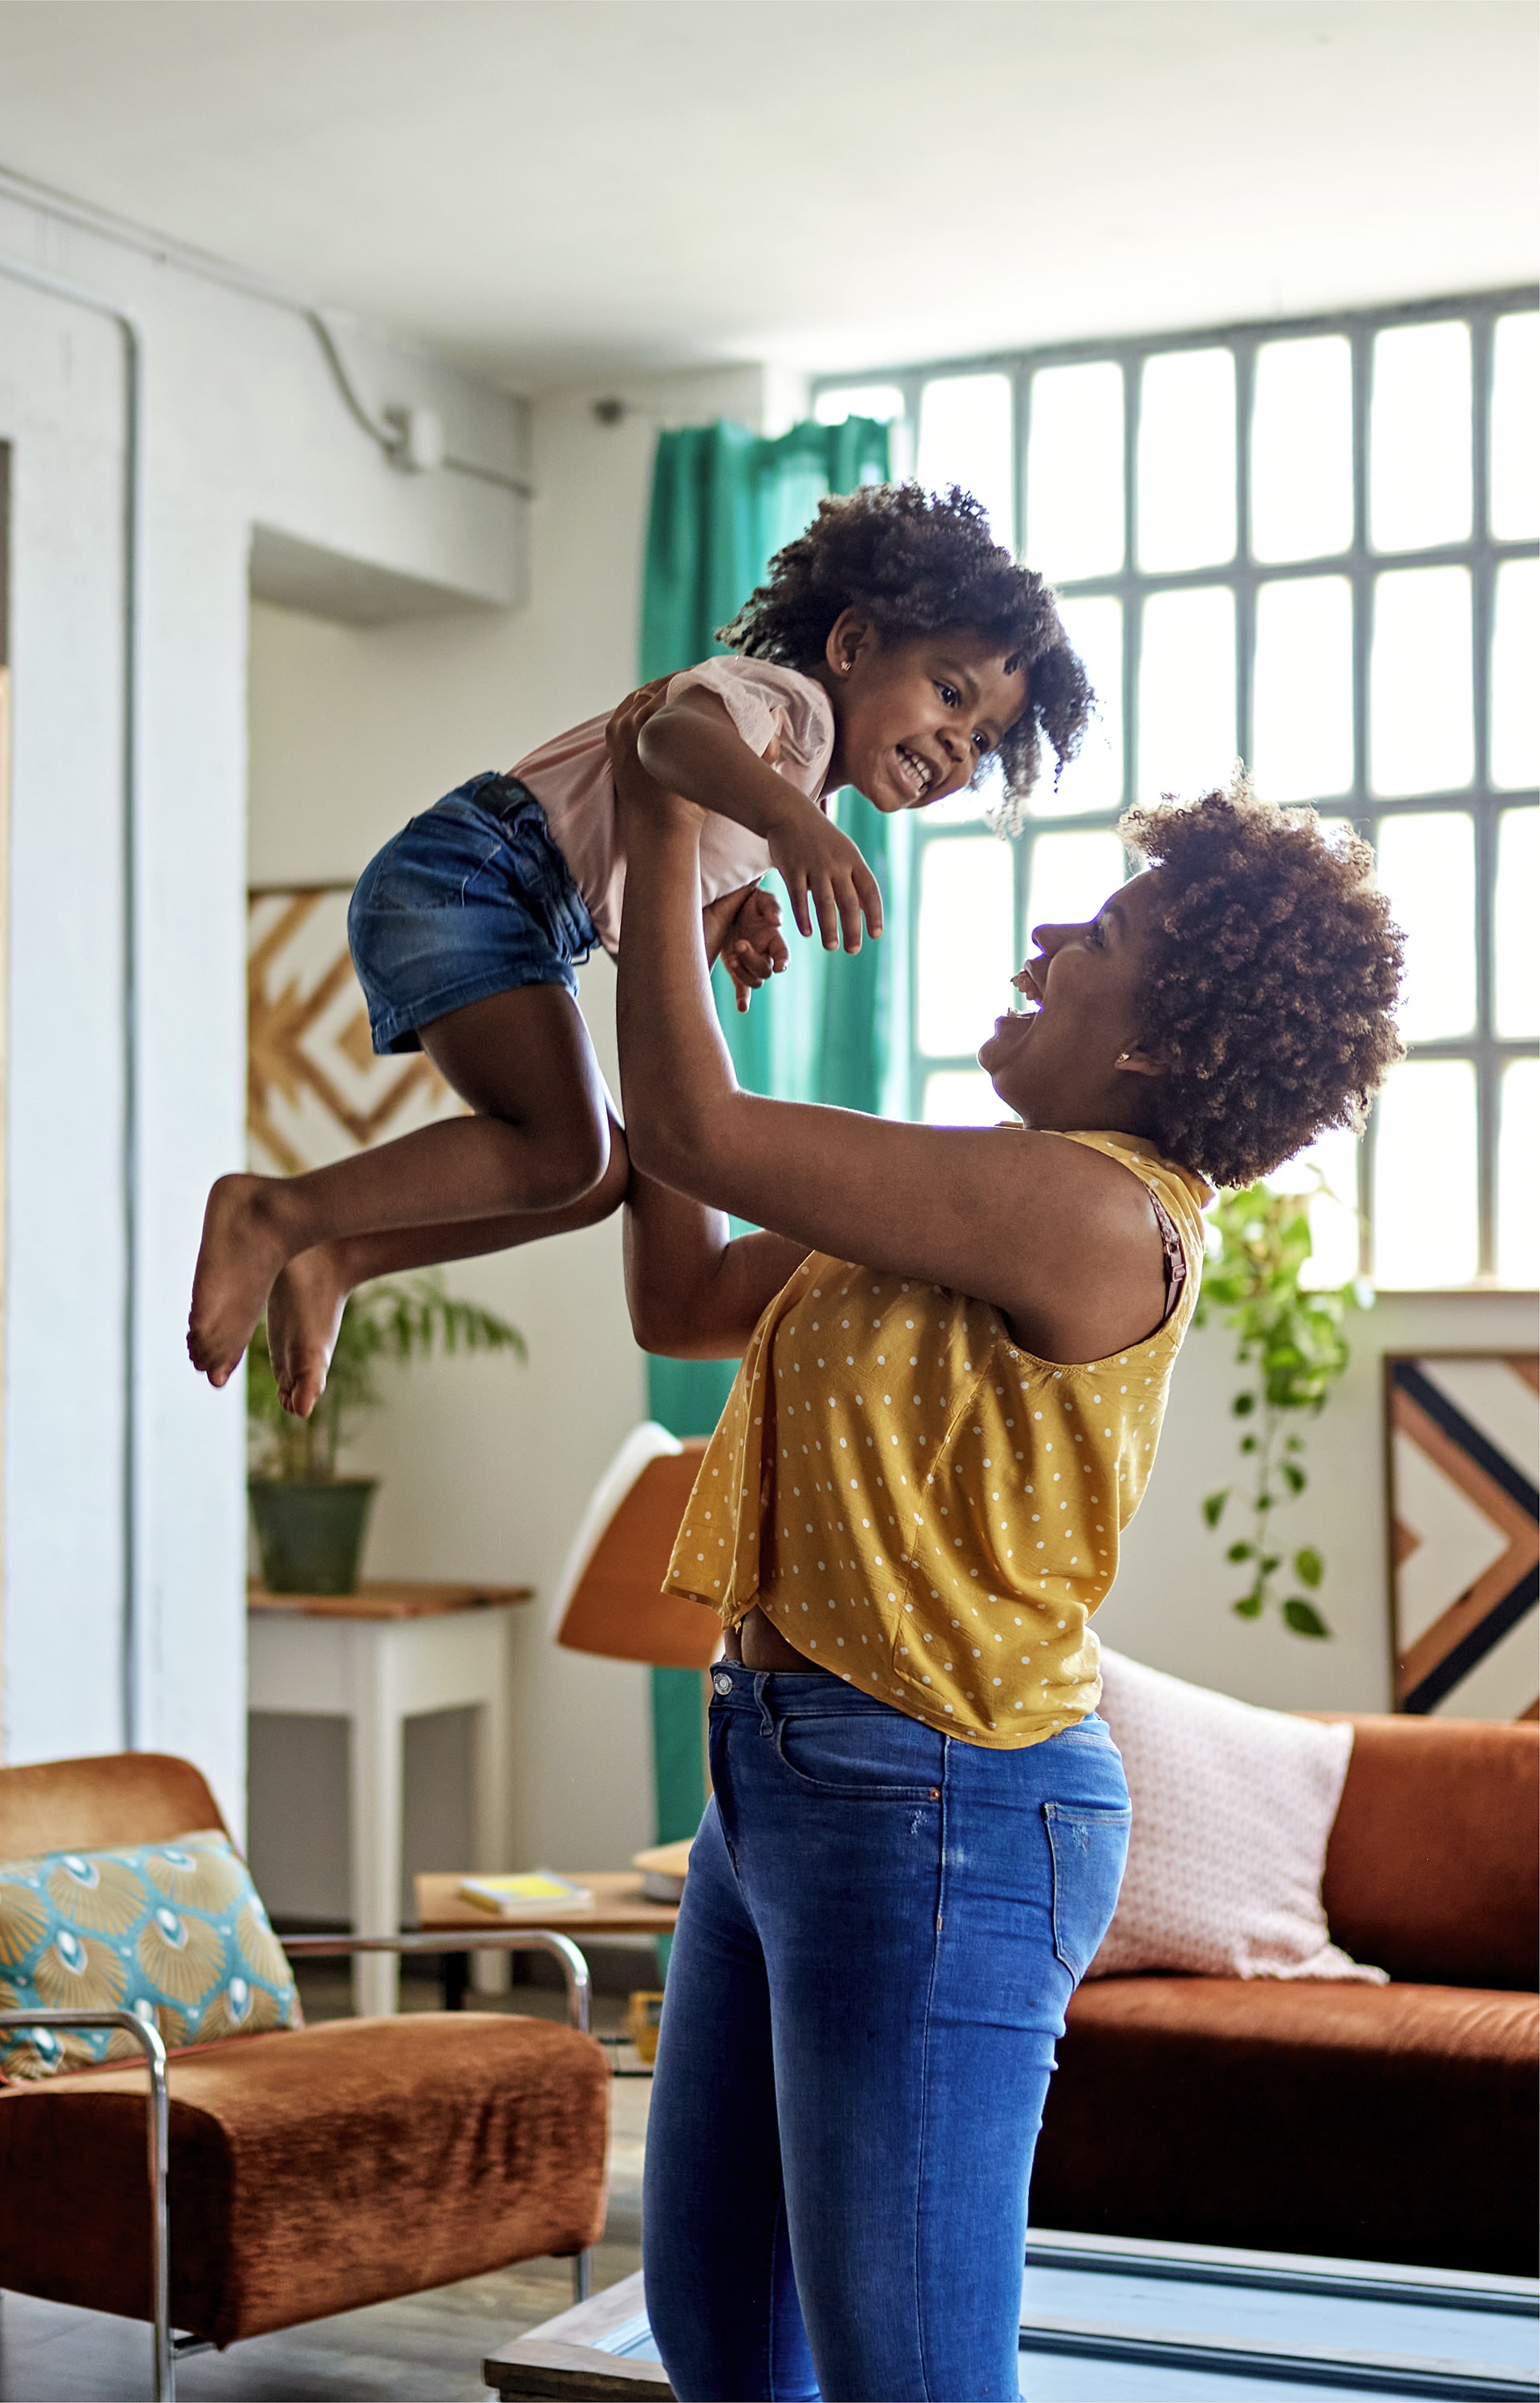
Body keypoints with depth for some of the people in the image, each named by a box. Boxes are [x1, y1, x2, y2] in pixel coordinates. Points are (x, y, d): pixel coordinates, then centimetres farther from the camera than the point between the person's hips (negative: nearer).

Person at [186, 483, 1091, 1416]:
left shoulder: (799, 799, 19)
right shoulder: (790, 702, -10)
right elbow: (674, 730, -34)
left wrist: (730, 930, 0)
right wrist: (792, 819, -51)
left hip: (537, 931, 10)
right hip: (466, 877, -10)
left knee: (597, 1176, 12)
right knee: (565, 1151, -21)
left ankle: (324, 1252, 15)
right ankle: (273, 1215, -13)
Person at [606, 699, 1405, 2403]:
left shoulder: (1092, 1214, -19)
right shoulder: (984, 1200, 12)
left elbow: (698, 1134, -17)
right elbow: (682, 1305, 18)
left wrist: (663, 848, -4)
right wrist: (670, 985, 16)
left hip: (931, 1817, -10)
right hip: (785, 1777, 10)